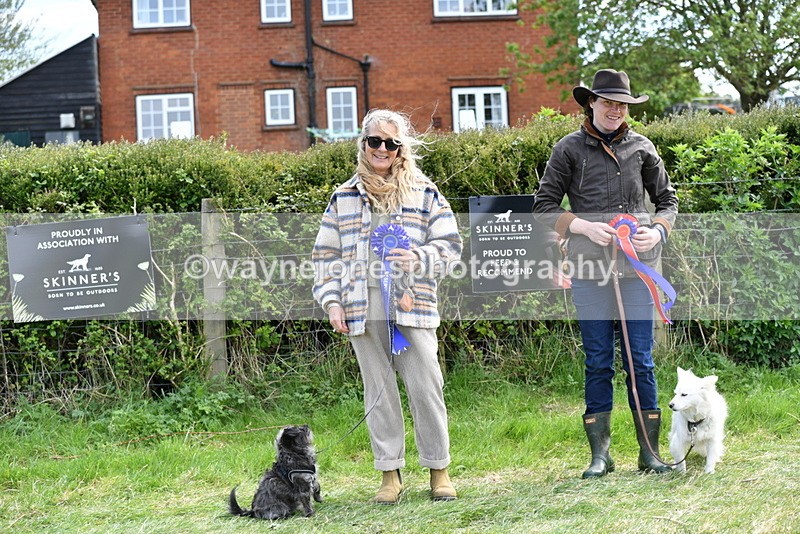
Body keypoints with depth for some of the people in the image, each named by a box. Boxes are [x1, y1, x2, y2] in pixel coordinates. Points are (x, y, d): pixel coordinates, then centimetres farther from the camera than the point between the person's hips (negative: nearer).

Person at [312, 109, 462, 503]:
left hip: (412, 304, -2)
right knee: (378, 392, 4)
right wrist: (332, 302, 2)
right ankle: (390, 474, 12)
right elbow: (326, 256, 13)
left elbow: (449, 246, 5)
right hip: (363, 307, 2)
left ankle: (438, 470, 8)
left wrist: (418, 259, -14)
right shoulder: (344, 198, 13)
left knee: (425, 386, -4)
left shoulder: (424, 193, 9)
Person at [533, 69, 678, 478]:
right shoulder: (569, 149, 4)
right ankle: (599, 454, 10)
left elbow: (667, 199, 17)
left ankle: (650, 452, 10)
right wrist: (584, 227, -10)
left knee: (640, 361, 2)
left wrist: (658, 231, -3)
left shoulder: (640, 148, 9)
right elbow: (543, 207, 4)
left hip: (637, 266, 1)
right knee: (598, 363, 3)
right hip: (589, 268, -1)